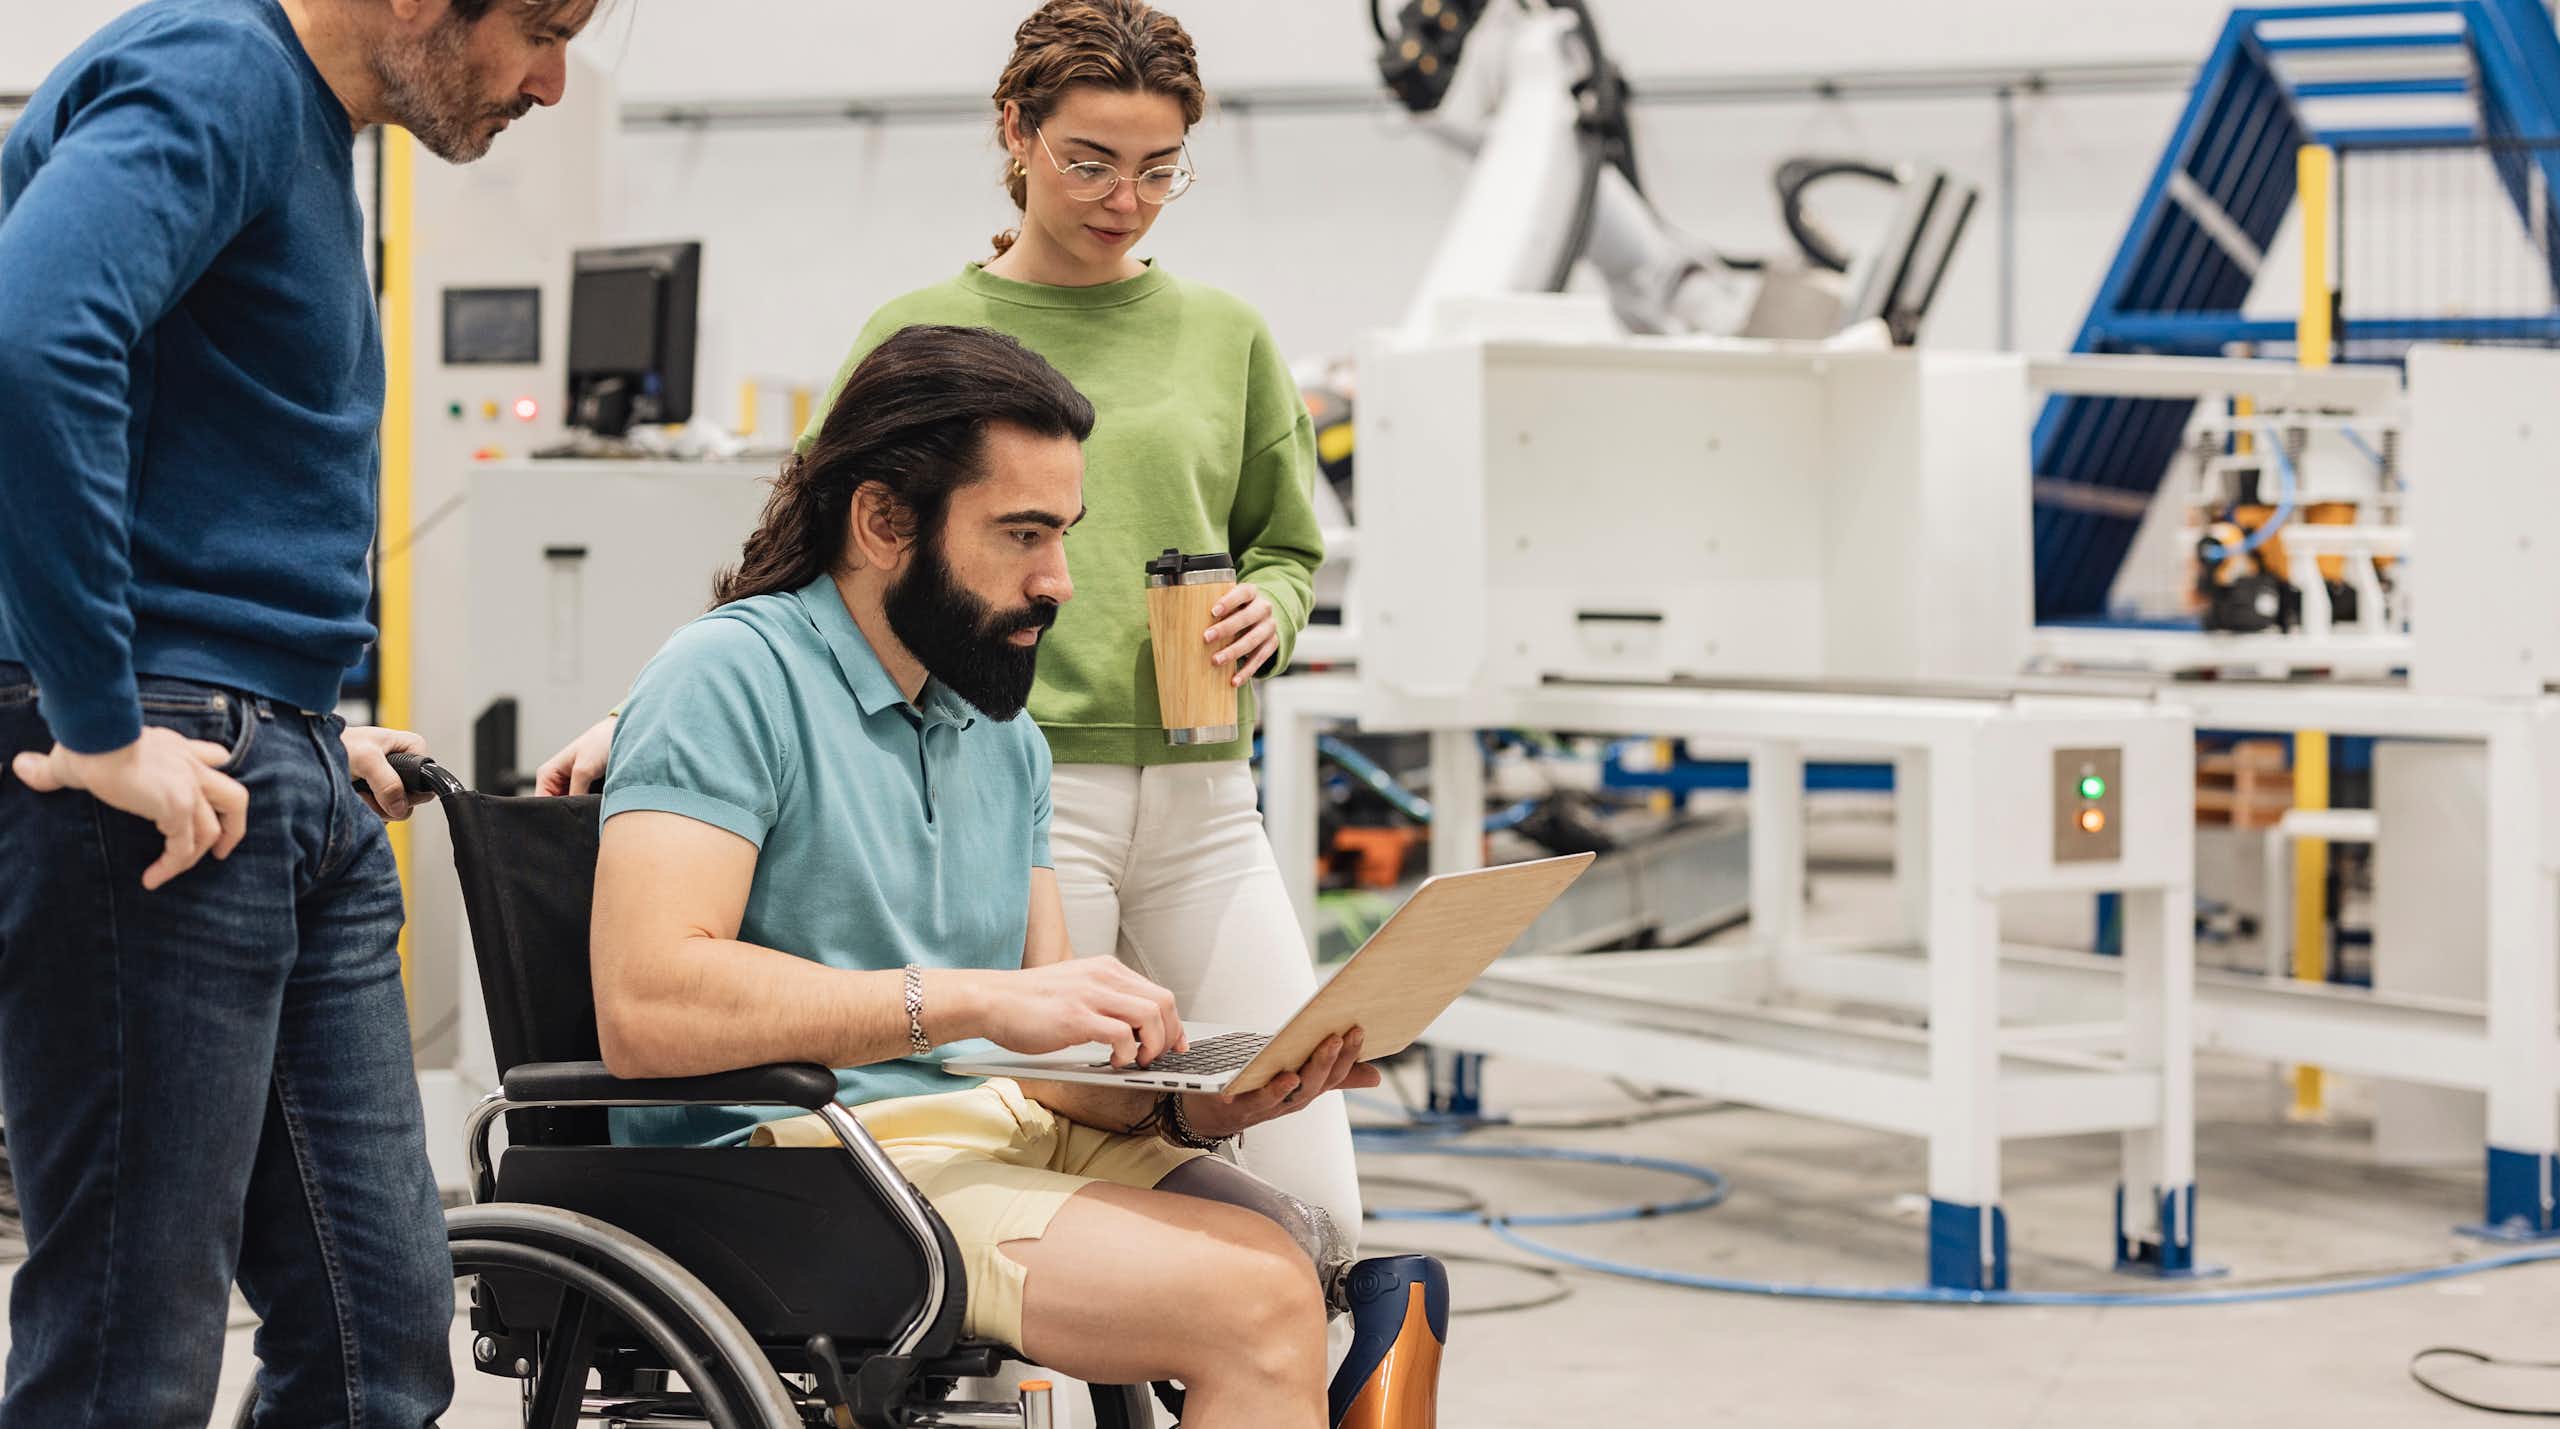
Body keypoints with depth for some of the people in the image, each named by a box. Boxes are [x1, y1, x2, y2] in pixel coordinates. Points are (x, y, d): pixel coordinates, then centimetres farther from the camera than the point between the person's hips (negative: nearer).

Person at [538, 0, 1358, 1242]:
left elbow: (1286, 546, 24)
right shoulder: (923, 336, 5)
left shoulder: (1222, 336, 13)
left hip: (1199, 799, 4)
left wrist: (1265, 612, 0)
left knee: (1309, 1203, -2)